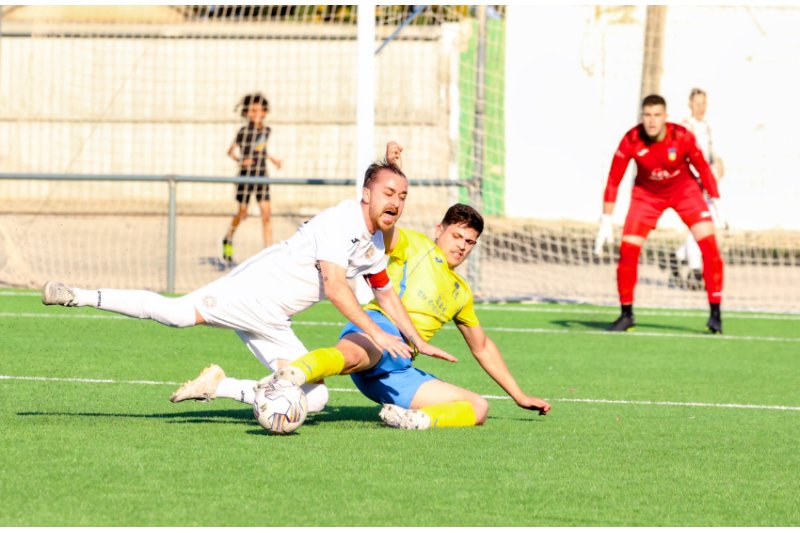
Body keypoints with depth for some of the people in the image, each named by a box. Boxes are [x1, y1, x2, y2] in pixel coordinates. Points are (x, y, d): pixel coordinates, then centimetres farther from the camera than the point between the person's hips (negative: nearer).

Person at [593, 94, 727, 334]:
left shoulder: (683, 137, -25)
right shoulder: (631, 141, -24)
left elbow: (702, 168, -7)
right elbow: (613, 180, -15)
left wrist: (715, 199, -4)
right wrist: (606, 221, -16)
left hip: (684, 190, 0)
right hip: (647, 194, 0)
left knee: (710, 246, -15)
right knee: (627, 251, -12)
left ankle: (715, 313, -6)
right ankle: (626, 315, 6)